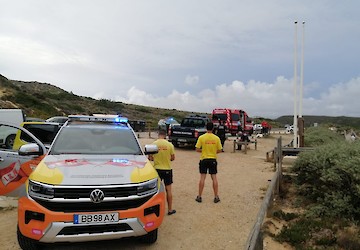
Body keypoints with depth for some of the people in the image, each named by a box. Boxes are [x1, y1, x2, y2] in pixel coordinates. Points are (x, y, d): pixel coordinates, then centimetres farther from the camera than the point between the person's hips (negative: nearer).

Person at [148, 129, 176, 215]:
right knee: (168, 189, 9)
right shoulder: (170, 145, -9)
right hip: (167, 169, 0)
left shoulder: (153, 144, -8)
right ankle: (170, 209, 18)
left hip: (157, 169, 1)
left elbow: (150, 158, -5)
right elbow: (173, 158, -1)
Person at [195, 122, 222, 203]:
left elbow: (197, 149, -8)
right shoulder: (216, 138, -5)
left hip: (204, 159, -1)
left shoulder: (201, 137, -9)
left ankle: (199, 197, 12)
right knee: (214, 178, 9)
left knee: (202, 178, 6)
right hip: (213, 160, 1)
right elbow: (220, 150, -1)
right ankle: (216, 197, 14)